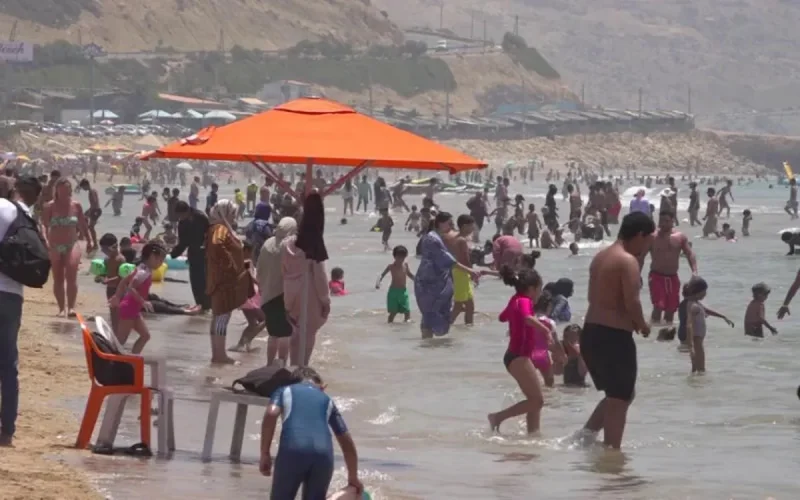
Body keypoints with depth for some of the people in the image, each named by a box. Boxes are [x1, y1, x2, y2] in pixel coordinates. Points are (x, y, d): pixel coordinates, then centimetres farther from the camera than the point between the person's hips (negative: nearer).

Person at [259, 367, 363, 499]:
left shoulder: (285, 391, 25)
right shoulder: (327, 399, 32)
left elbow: (271, 414, 2)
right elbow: (346, 441, 35)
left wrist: (265, 454, 5)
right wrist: (353, 477, 46)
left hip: (293, 450, -2)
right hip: (323, 454, 2)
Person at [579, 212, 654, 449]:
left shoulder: (600, 257, 14)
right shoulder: (628, 261, -14)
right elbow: (632, 301, -22)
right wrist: (642, 324, -3)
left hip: (591, 332, 9)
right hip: (614, 337, -9)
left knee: (617, 395, 22)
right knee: (620, 399, 2)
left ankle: (585, 435, 15)